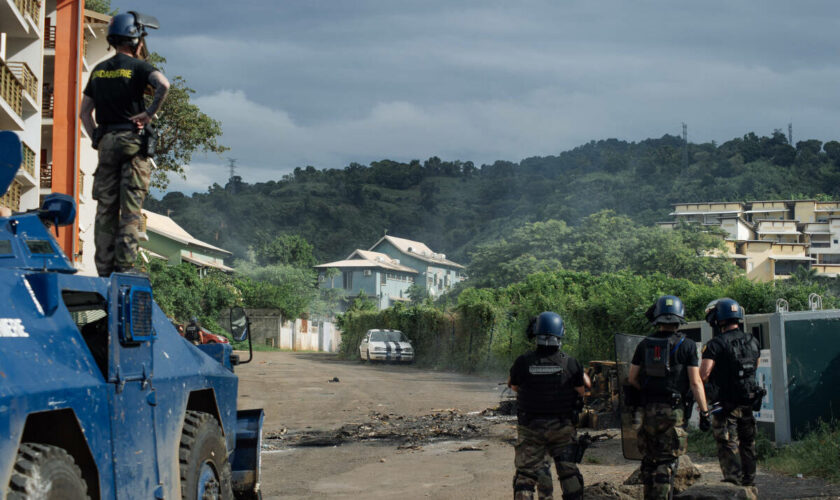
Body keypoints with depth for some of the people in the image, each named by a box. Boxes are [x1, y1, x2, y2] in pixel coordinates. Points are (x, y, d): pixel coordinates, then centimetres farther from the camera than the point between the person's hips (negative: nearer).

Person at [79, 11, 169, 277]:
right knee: (130, 209, -4)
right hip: (132, 142, -5)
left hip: (105, 142, 5)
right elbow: (163, 84, -25)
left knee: (105, 209, 6)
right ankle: (124, 265, -8)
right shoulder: (138, 66, -4)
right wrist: (149, 113, -15)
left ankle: (104, 269, 6)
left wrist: (97, 140, 14)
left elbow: (84, 112, 15)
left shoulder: (98, 71, 14)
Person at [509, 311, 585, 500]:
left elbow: (514, 387, 6)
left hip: (530, 428, 0)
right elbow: (580, 393, 3)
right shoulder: (570, 363, -8)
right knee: (569, 472, 11)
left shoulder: (523, 362, -10)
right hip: (562, 427, 1)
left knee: (525, 474, 5)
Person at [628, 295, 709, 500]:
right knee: (667, 461, -1)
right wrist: (704, 411, -3)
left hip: (648, 409, 3)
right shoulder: (686, 345, -5)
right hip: (672, 410, -3)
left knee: (649, 460, 14)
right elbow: (695, 382, -8)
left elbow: (632, 379, 9)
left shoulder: (644, 345, 5)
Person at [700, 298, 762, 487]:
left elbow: (703, 374, -21)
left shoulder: (717, 344, -15)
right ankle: (749, 481, 25)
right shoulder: (753, 342, 7)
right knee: (748, 443, 17)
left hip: (727, 404, -6)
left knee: (728, 443, -4)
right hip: (749, 402, 6)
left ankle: (733, 478, -12)